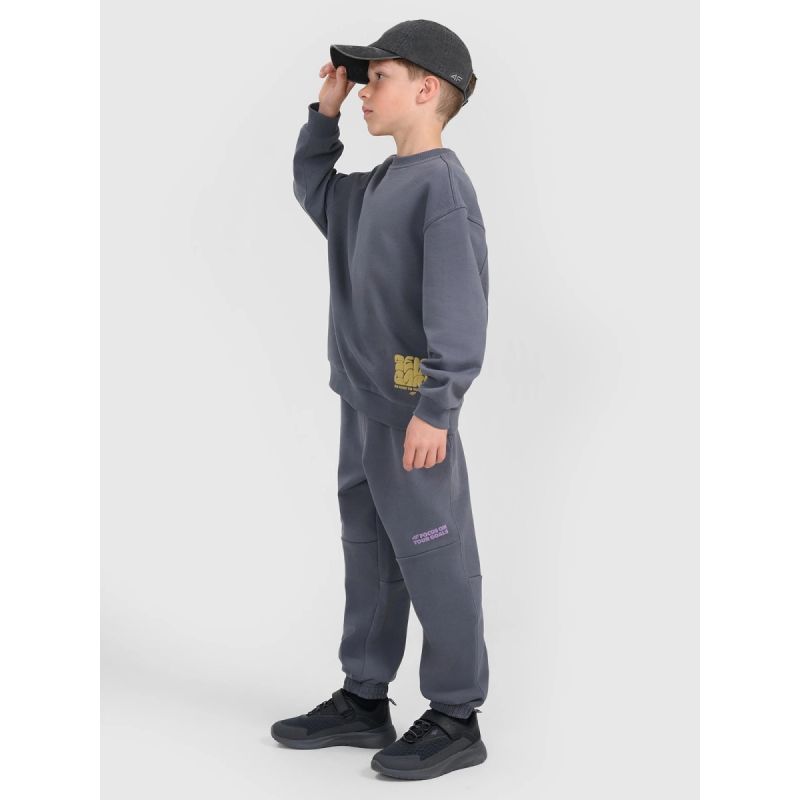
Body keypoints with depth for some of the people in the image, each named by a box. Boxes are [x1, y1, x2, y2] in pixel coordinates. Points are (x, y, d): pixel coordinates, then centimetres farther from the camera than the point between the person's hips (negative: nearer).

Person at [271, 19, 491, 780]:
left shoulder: (442, 183, -14)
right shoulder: (377, 186, 13)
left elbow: (458, 304, -20)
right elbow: (314, 189, 34)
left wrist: (435, 407, -24)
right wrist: (324, 114, 21)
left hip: (411, 414, -9)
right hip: (362, 405, 9)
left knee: (434, 562, -1)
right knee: (368, 554, 16)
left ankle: (456, 718, 9)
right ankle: (364, 699, 27)